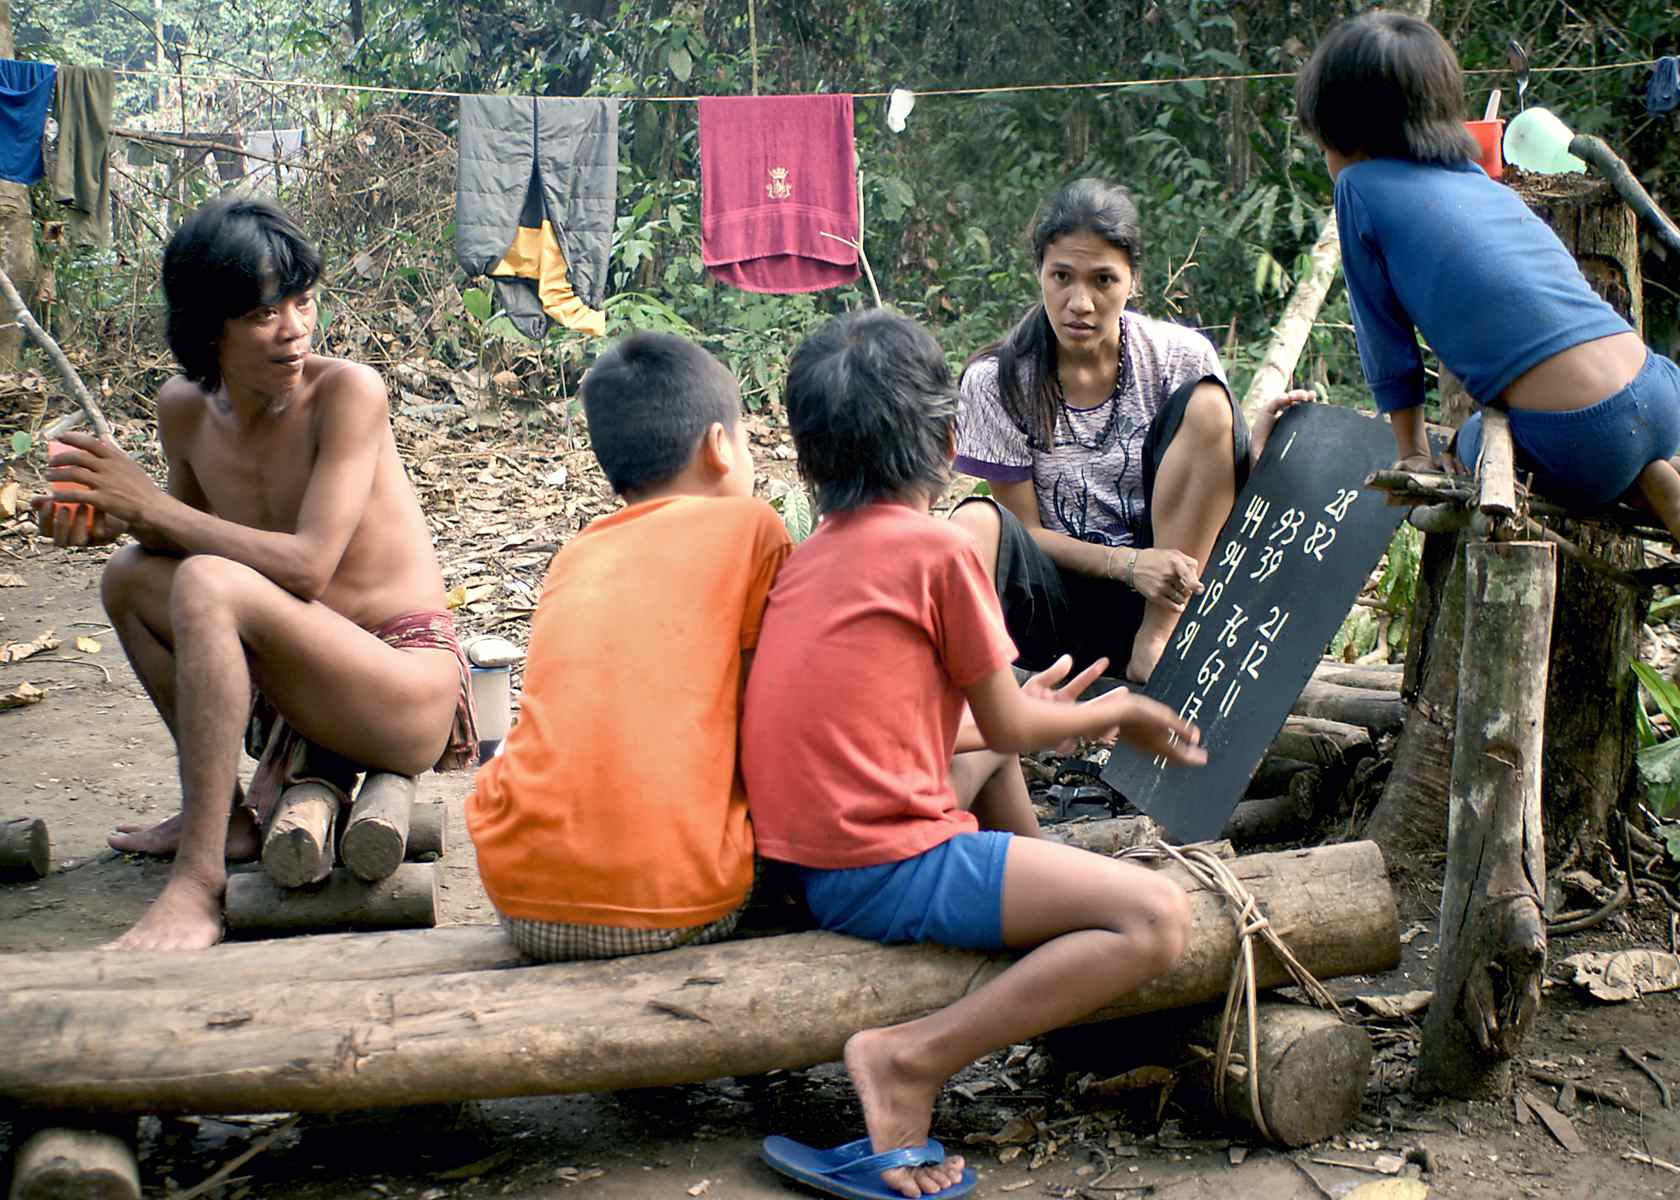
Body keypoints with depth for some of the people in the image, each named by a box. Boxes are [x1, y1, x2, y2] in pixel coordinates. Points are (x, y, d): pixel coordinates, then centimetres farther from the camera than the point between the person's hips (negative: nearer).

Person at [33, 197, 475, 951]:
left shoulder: (348, 391, -16)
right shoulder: (186, 409, 3)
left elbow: (306, 566, -22)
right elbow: (190, 535, 19)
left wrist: (153, 505, -16)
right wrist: (115, 519, -4)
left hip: (410, 689, -8)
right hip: (307, 687, 8)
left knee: (209, 585, -27)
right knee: (130, 576, 11)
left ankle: (200, 880, -24)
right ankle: (225, 811, 13)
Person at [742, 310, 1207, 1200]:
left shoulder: (803, 559, 15)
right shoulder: (939, 548, -6)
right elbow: (1009, 729, 1)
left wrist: (1049, 714, 32)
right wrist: (1115, 711, 20)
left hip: (798, 861, 9)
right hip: (887, 870, -9)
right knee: (1155, 918, -13)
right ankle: (911, 1061, -15)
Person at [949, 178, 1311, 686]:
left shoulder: (1181, 356, -3)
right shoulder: (996, 381, -5)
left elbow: (1223, 504, 3)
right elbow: (1025, 531, -4)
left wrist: (1254, 451, -20)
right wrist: (1126, 564, -20)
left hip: (1166, 594, 2)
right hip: (1058, 596, -1)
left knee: (1204, 402, -19)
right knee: (977, 522, -32)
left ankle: (1157, 637, -22)